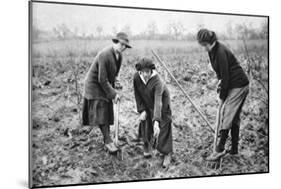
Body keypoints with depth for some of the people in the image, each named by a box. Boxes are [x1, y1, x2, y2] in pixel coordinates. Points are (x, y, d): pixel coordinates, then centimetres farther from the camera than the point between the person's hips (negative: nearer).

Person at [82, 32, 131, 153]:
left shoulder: (119, 56, -2)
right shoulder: (104, 55, -28)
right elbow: (102, 79, -27)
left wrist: (113, 91, 4)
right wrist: (113, 93, -22)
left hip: (105, 86, 8)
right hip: (94, 85, -8)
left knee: (107, 114, 9)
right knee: (101, 114, -10)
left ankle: (107, 141, 16)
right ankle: (108, 141, -6)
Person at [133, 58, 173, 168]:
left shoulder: (157, 82, -39)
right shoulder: (136, 77, -24)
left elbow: (158, 102, -48)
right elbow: (137, 95, -9)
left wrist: (156, 121, -57)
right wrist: (142, 110, -13)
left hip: (162, 105, -4)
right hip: (146, 104, 5)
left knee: (163, 128, -7)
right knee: (145, 125, 10)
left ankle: (167, 154, 5)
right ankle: (147, 147, 36)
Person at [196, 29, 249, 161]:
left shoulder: (221, 52, -23)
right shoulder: (212, 50, 6)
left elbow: (225, 76, -20)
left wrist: (222, 97, -14)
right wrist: (220, 80, 2)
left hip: (238, 86, -10)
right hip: (239, 85, 10)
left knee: (226, 113, -11)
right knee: (234, 117, 11)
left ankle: (220, 149, -9)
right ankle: (234, 149, 18)